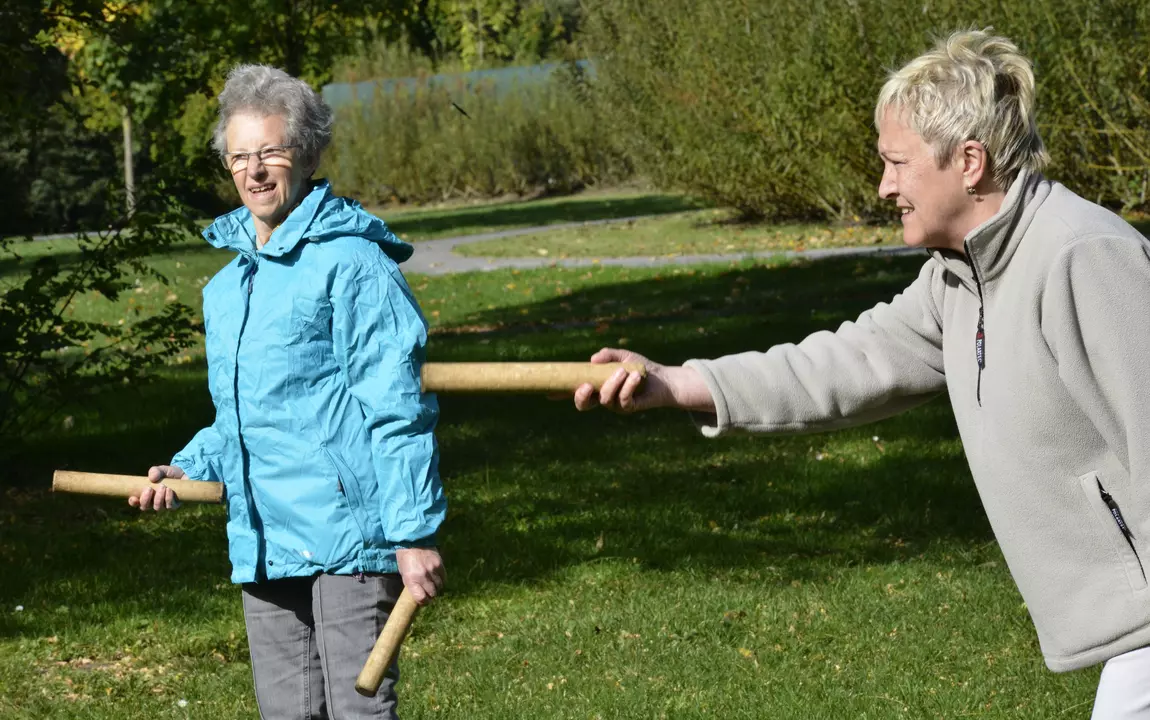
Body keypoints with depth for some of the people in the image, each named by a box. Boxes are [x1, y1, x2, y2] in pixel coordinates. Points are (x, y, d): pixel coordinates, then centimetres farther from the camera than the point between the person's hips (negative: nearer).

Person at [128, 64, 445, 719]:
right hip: (264, 547, 8)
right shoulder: (226, 288, 16)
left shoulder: (351, 262, -9)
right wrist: (189, 469, 10)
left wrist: (415, 533, -16)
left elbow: (396, 411, -12)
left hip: (349, 536, -8)